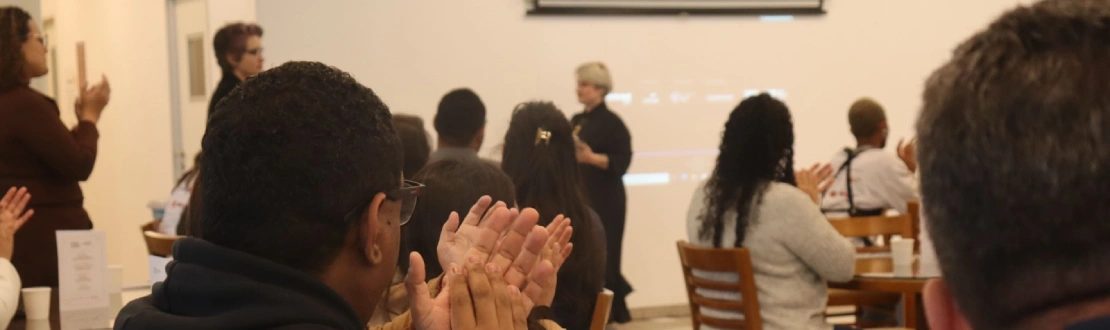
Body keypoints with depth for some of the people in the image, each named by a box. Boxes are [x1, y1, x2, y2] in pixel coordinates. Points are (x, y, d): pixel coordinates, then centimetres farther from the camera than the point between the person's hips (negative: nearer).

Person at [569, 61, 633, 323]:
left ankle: (614, 309, -2)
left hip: (605, 199, -7)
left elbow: (622, 161, -16)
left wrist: (592, 158, -28)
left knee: (601, 257, -10)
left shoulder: (612, 122, -9)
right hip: (581, 197, 7)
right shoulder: (577, 121, 14)